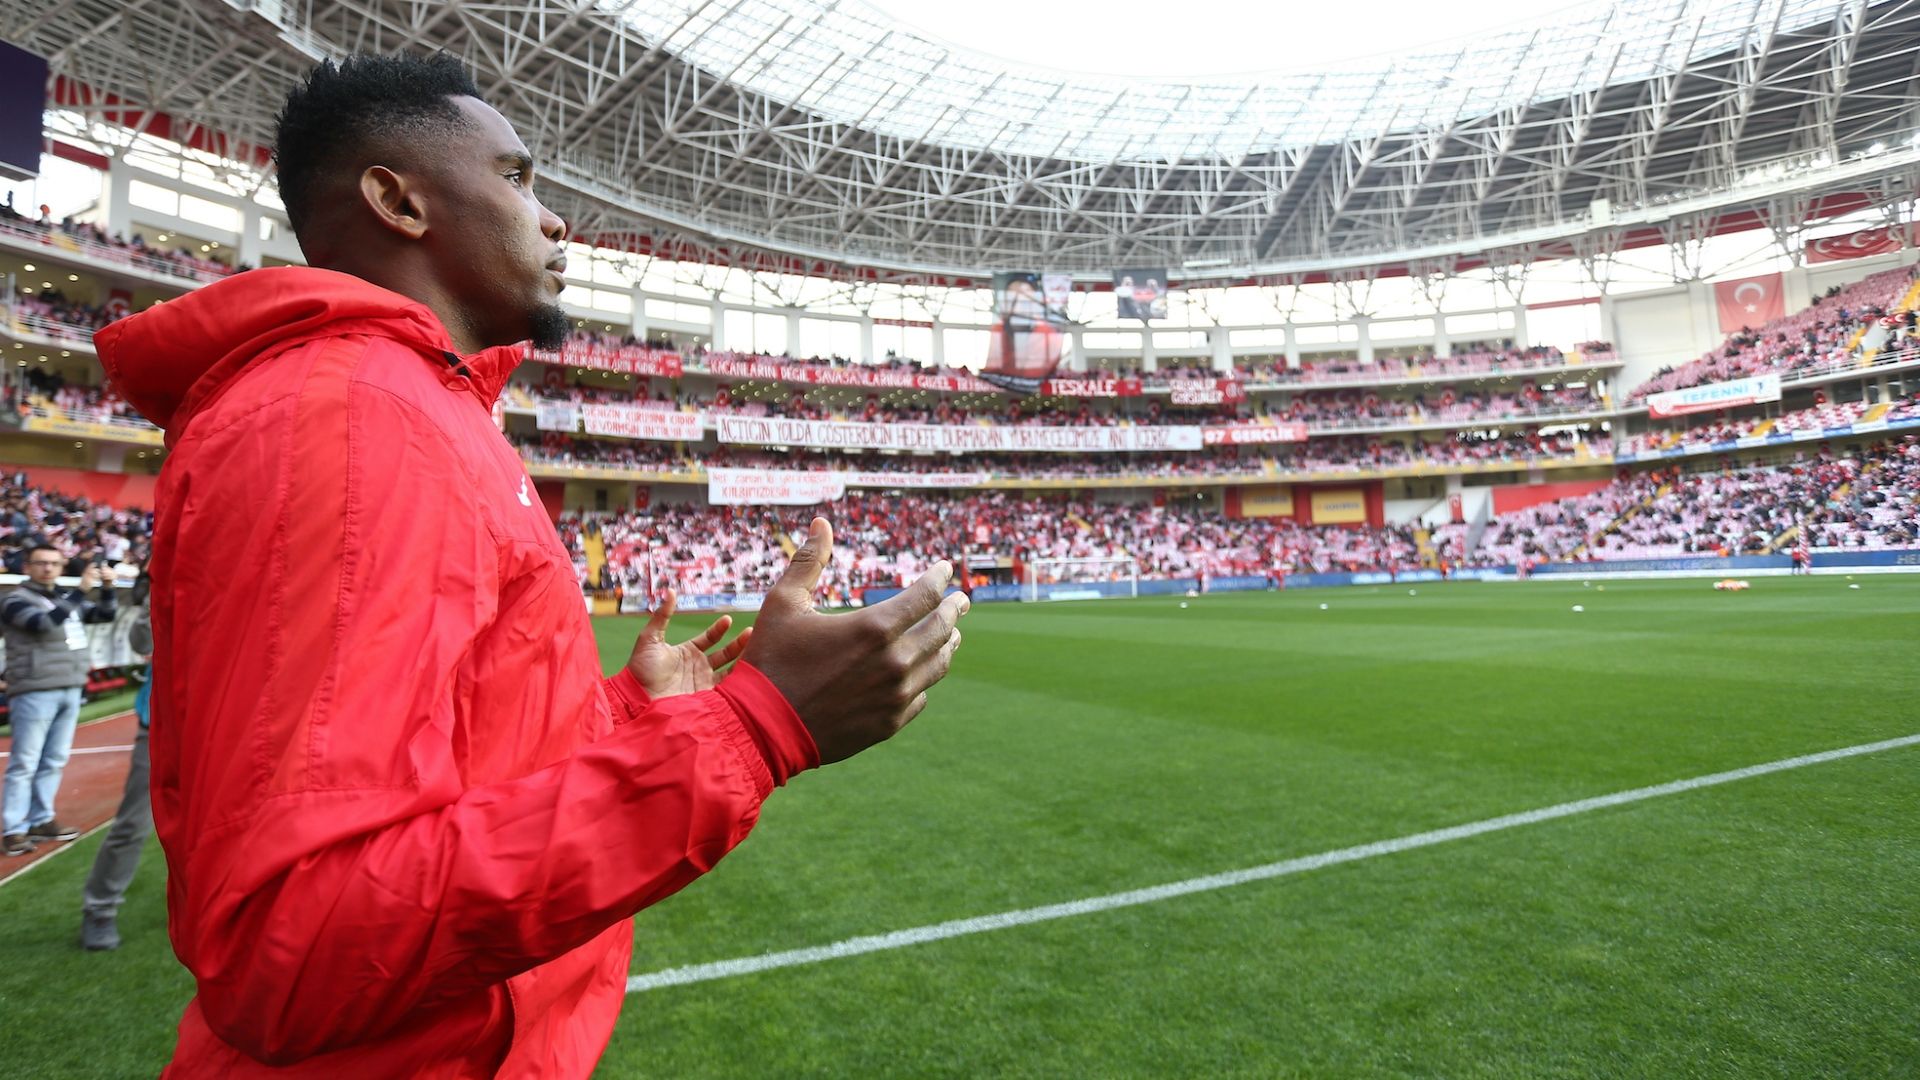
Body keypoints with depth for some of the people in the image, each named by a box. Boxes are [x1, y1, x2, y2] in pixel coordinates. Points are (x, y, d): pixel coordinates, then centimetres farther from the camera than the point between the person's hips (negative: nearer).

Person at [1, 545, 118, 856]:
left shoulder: (67, 598, 15)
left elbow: (105, 615, 15)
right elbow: (46, 623, -21)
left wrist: (105, 587, -2)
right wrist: (82, 590, -25)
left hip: (70, 690, 6)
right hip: (34, 692, -6)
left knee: (54, 761, 10)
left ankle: (41, 820, 19)